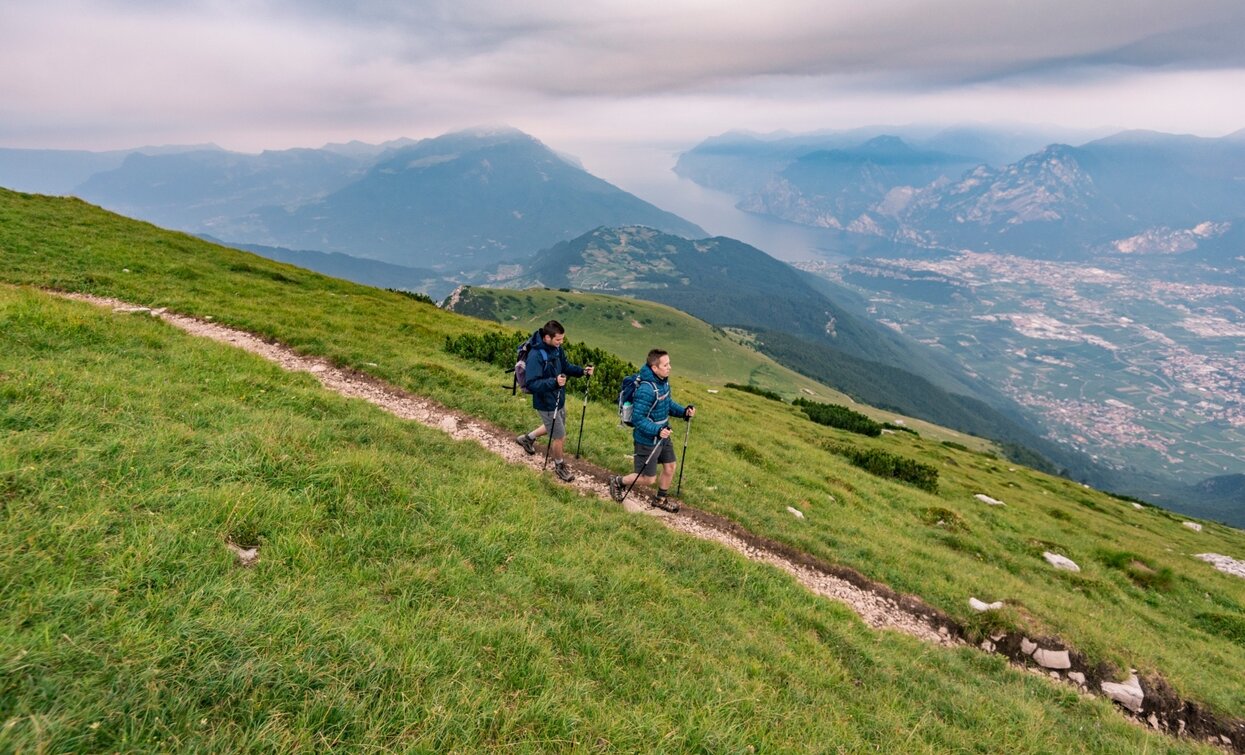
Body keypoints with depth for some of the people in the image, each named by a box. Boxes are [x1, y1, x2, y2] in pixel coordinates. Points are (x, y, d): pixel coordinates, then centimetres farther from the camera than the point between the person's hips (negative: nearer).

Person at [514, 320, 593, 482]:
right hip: (546, 403, -8)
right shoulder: (536, 356, -30)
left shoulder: (557, 349, -6)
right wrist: (553, 382, -45)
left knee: (554, 427, 30)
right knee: (559, 437, 7)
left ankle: (527, 438, 53)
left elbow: (566, 366, 10)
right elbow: (531, 384, -32)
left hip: (559, 399, 8)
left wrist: (582, 370, -8)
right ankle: (560, 466, 34)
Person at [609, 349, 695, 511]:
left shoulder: (664, 381, -4)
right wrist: (657, 430, -36)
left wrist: (683, 411, -2)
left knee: (670, 467, 18)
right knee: (648, 478, 6)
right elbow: (637, 418, -28)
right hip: (648, 440, -8)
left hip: (663, 436, 8)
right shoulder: (646, 390, -32)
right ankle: (618, 482, 32)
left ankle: (661, 499, 41)